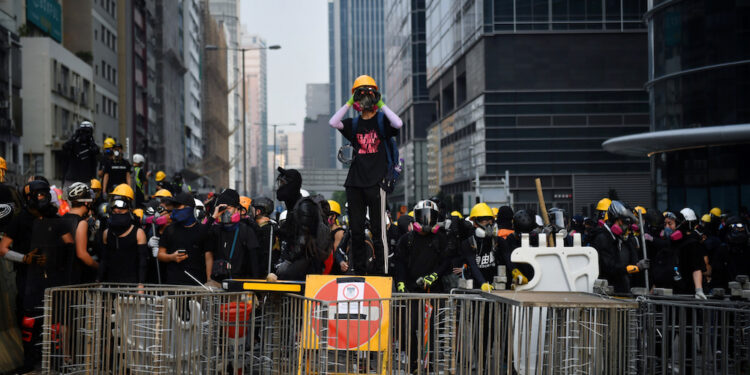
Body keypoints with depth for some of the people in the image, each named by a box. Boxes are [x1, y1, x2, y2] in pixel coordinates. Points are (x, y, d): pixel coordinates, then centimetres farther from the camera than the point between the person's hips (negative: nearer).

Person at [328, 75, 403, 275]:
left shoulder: (382, 120, 4)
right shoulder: (354, 124, 15)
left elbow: (398, 124, -18)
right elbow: (333, 122, -2)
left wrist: (381, 105, -7)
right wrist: (349, 103, 3)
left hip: (376, 181, -5)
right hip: (355, 182, 5)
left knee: (378, 230, -6)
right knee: (356, 230, 6)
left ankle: (383, 272, -5)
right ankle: (359, 272, 13)